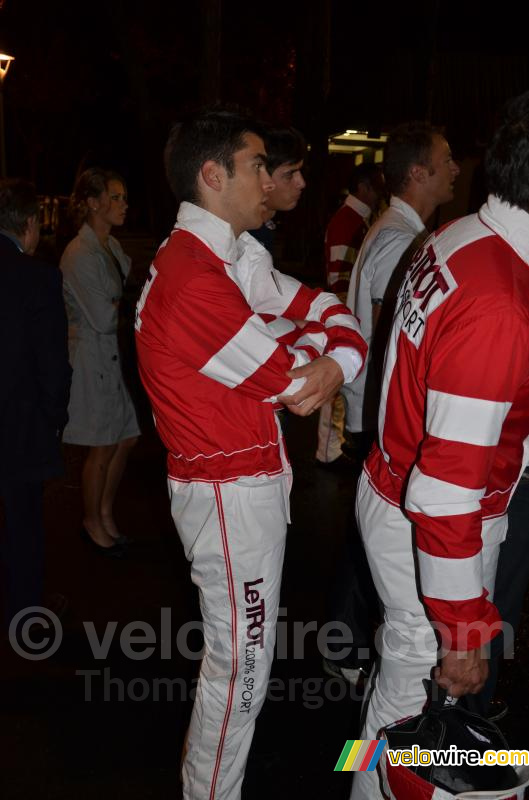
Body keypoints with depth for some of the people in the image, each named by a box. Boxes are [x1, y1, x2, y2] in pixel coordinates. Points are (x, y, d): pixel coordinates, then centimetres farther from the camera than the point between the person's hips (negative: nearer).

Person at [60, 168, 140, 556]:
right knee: (103, 449, 5)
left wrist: (116, 307, -5)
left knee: (127, 439, 14)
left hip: (118, 353, 8)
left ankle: (106, 513, 33)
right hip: (94, 357, -8)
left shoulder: (113, 246, 8)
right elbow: (102, 319, -21)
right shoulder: (80, 254, -19)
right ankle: (93, 523, 26)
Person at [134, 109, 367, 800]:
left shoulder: (237, 258, 8)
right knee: (240, 661, 4)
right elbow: (290, 378, -22)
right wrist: (317, 338, -2)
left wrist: (338, 360, -17)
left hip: (252, 475, 11)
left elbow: (327, 309, 4)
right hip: (232, 491, -11)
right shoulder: (193, 277, -25)